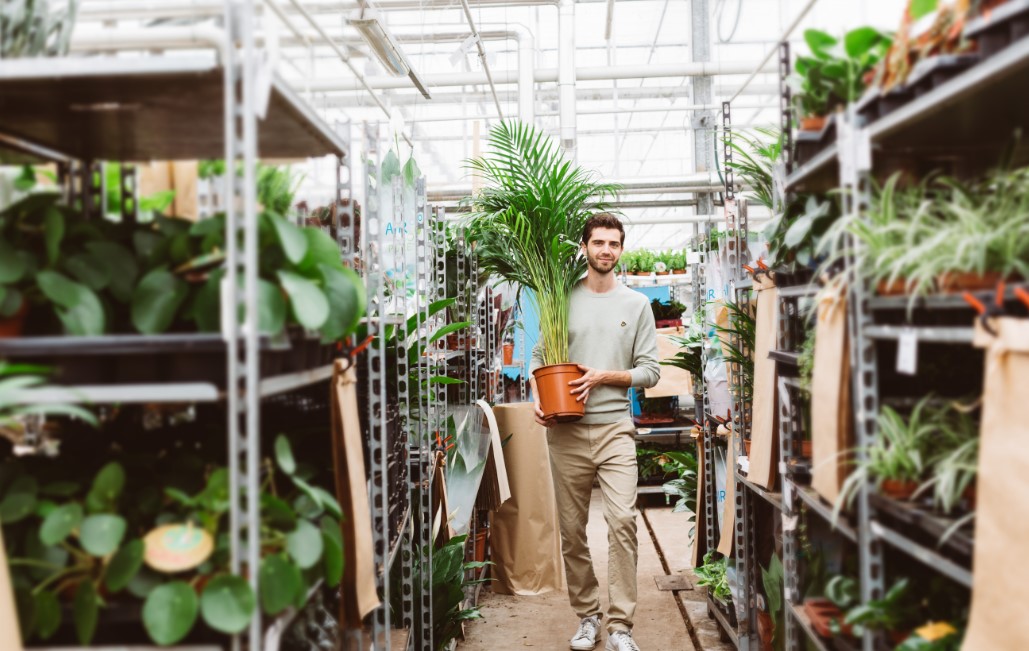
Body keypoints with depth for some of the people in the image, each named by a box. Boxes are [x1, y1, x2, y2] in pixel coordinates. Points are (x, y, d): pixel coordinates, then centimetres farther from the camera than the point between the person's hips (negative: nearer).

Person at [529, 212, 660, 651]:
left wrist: (603, 376, -10)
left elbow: (650, 371, 4)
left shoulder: (636, 304, 7)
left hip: (615, 427, -1)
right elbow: (539, 357, 9)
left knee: (622, 521, -13)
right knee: (572, 530, 7)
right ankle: (587, 615, 22)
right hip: (566, 431, 1)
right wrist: (539, 398, -9)